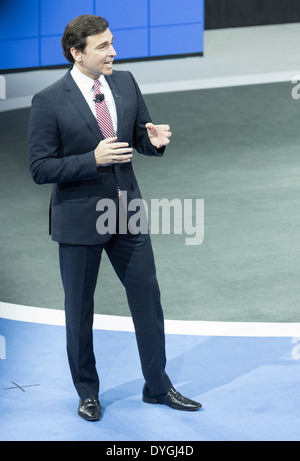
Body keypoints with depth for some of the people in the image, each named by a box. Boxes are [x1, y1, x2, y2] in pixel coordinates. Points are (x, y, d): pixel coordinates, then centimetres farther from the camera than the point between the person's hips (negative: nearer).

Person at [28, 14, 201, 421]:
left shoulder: (126, 83, 1)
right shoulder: (49, 102, -14)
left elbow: (141, 138, 11)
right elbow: (40, 169, -15)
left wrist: (154, 140, -13)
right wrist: (93, 159, -25)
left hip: (128, 214, 4)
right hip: (80, 220, -4)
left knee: (147, 296, 9)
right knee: (79, 310, 8)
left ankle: (158, 386, 23)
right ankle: (87, 392, 26)